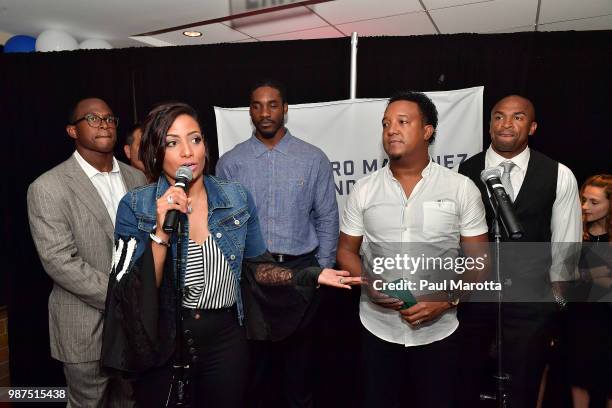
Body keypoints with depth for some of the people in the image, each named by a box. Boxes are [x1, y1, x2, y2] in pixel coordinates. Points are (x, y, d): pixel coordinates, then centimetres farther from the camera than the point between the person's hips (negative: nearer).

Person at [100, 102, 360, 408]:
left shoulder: (237, 198, -6)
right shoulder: (135, 206, -11)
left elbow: (256, 266, 3)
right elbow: (138, 294, -15)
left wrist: (311, 276, -8)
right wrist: (161, 232, -27)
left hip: (224, 338, 2)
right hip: (160, 342, -1)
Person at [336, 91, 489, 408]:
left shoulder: (462, 189, -6)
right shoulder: (364, 190, -1)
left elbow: (478, 259, -1)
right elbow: (346, 249, 5)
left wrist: (448, 300, -15)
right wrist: (368, 285, -13)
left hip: (437, 330, -1)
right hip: (378, 327, 1)